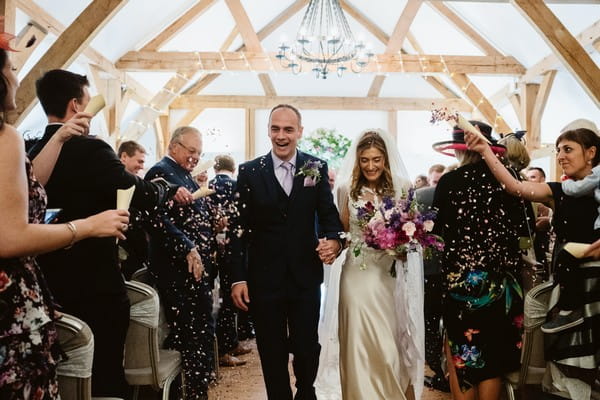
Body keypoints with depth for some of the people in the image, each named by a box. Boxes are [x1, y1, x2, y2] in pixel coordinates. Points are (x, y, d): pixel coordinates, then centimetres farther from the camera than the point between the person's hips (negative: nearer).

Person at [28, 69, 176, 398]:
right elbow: (144, 196, -16)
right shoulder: (91, 150, -17)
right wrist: (165, 188, 5)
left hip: (48, 283, 7)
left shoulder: (31, 154, 3)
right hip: (96, 284, -7)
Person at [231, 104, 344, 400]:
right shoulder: (249, 171, -1)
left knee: (308, 349, 12)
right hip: (264, 278, 0)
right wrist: (238, 277, -5)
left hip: (306, 276, 1)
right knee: (272, 354, 13)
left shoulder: (317, 168, 1)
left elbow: (328, 214, 3)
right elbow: (240, 227, -2)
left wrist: (334, 240, -19)